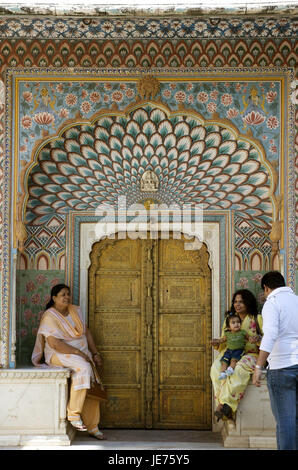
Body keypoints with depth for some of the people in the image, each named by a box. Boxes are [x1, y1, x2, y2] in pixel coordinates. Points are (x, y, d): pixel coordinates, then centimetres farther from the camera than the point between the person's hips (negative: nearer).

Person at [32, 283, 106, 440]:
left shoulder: (75, 311, 10)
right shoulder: (50, 317, -13)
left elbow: (86, 332, 15)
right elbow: (55, 344, -21)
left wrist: (95, 354, 6)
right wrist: (78, 353, -22)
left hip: (82, 354, 7)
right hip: (59, 355, -7)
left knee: (92, 386, -11)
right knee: (84, 368, -33)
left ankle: (93, 427, -2)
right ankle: (73, 413, -25)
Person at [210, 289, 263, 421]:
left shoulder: (257, 319, 9)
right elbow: (224, 344, 20)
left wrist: (258, 339, -19)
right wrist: (217, 343, -3)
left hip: (250, 354, -3)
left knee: (240, 368, -39)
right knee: (216, 368, -31)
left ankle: (225, 403, -39)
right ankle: (226, 410, -35)